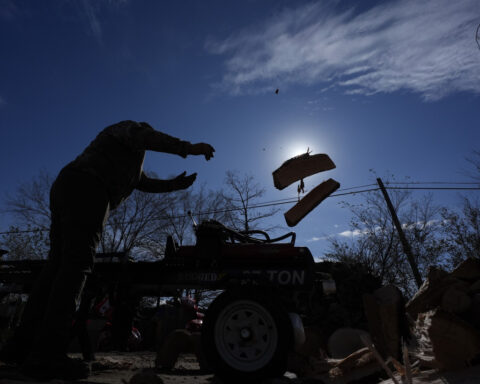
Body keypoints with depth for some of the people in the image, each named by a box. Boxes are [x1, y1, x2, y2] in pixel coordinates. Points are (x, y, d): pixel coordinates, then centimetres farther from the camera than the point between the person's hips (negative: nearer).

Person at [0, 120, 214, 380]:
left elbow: (147, 183, 34)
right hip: (86, 188, -10)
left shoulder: (130, 162, 39)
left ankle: (23, 345, 4)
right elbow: (147, 136, -9)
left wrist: (181, 183, 28)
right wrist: (188, 148, -16)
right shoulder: (127, 128, 14)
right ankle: (47, 355, -22)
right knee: (76, 266, -18)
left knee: (57, 266, 4)